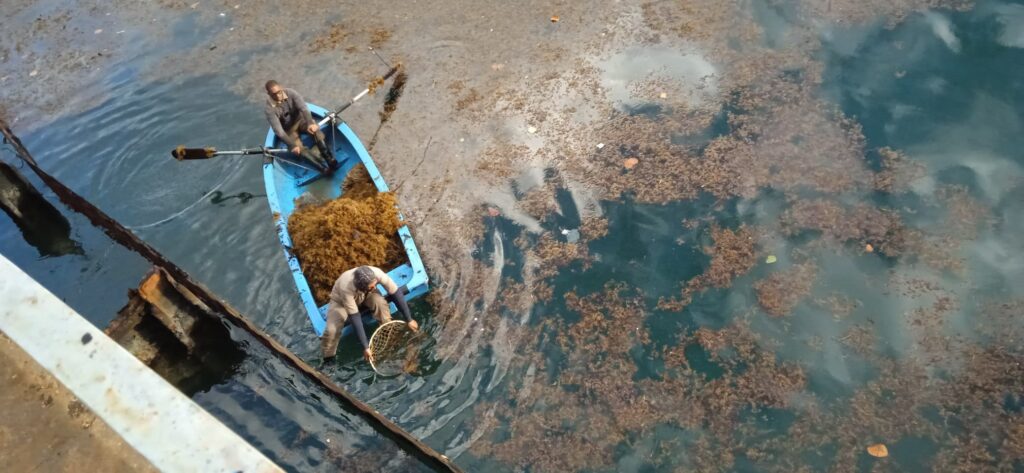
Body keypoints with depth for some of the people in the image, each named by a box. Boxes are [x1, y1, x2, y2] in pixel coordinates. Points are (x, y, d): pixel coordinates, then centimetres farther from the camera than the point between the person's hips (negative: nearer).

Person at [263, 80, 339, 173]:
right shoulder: (269, 109, -24)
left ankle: (329, 157, -29)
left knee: (315, 129, -30)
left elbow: (303, 108, -30)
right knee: (298, 148, -26)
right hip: (288, 129, -1)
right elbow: (278, 130, -27)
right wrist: (292, 145, -36)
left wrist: (310, 123, -49)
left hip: (300, 120, 2)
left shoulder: (291, 93, -19)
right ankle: (323, 168, -32)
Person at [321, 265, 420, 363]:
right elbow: (355, 318, -39)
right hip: (340, 302, -2)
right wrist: (365, 346, -37)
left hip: (365, 296, 2)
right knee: (332, 330, -25)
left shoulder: (376, 273, -38)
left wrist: (409, 320, -23)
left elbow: (396, 293, -27)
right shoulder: (346, 288, -44)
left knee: (380, 302, -31)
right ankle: (327, 359, 1)